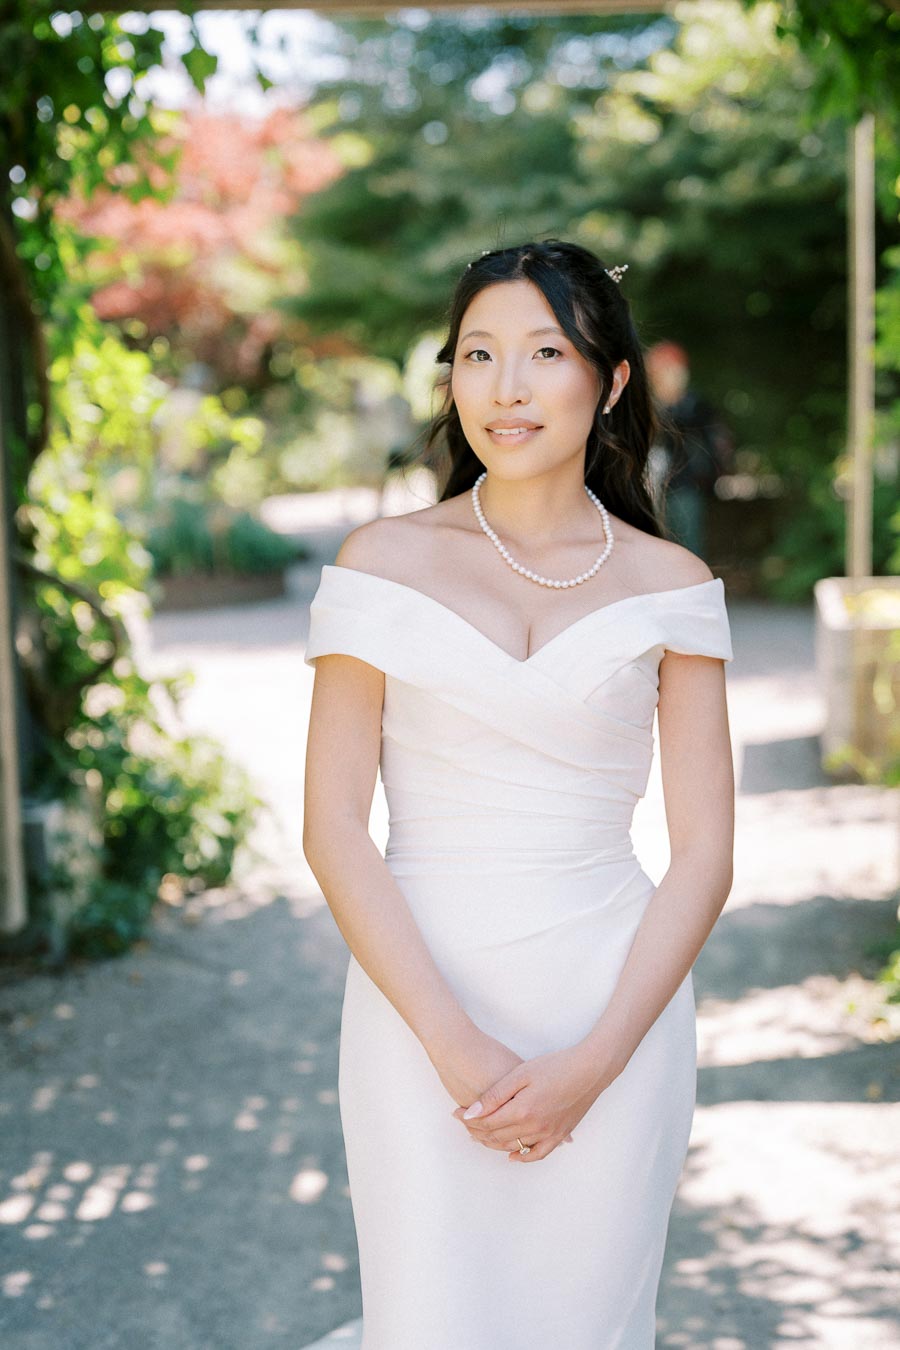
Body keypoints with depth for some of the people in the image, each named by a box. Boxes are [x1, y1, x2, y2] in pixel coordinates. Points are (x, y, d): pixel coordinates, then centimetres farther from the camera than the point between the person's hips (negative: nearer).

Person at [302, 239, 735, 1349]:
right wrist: (457, 1048, -11)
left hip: (617, 1012, 1)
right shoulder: (386, 564, 0)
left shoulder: (668, 585, 2)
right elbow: (332, 830, -3)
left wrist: (592, 1062, -9)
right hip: (421, 1012, -1)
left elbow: (703, 854, 1)